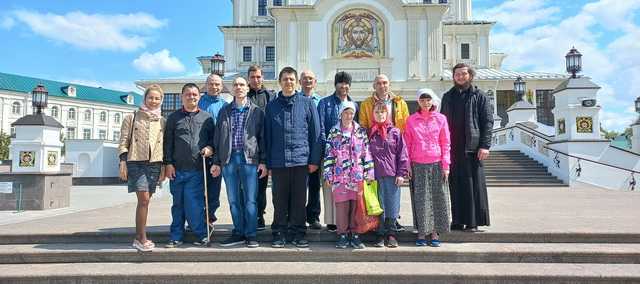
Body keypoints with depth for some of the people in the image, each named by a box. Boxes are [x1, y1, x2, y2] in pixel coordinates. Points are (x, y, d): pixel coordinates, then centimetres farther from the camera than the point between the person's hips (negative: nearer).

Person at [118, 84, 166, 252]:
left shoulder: (162, 121, 13)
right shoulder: (132, 118, 6)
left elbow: (165, 146, 14)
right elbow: (123, 142, 3)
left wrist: (164, 167, 10)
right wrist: (123, 163, -5)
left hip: (154, 164, 3)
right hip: (136, 162, -3)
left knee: (145, 200, 6)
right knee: (143, 199, -13)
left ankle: (139, 238, 15)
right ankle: (142, 238, -6)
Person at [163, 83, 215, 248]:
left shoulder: (207, 117, 9)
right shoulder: (174, 117, 10)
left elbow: (214, 138, 13)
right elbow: (168, 142, 8)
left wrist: (210, 148, -7)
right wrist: (168, 163, 0)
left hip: (197, 169, -2)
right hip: (177, 169, 2)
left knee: (193, 204, -6)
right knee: (178, 204, 10)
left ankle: (201, 234, 7)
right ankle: (176, 237, 19)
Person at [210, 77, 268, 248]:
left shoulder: (257, 112, 6)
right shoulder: (224, 111, 13)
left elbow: (262, 137, 4)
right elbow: (218, 137, 13)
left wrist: (263, 161, -3)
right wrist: (216, 162, 7)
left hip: (249, 158, -3)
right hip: (228, 159, 3)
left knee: (250, 200, -1)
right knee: (233, 200, 8)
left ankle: (251, 235, 9)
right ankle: (238, 233, 18)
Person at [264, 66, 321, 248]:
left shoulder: (307, 103, 4)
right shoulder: (272, 106, 9)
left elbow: (315, 133, 3)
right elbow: (267, 136, 10)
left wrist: (314, 159, -2)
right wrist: (268, 163, 5)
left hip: (301, 160, -1)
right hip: (278, 161, 1)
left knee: (299, 199, 6)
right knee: (279, 199, 7)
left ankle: (297, 233, 19)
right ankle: (279, 233, 19)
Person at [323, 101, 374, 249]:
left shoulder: (361, 131, 7)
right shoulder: (334, 132, 5)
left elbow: (367, 153, 6)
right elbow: (329, 155, 4)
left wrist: (369, 173, 1)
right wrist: (328, 175, -1)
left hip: (358, 175, 1)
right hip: (340, 176, -1)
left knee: (356, 205, 4)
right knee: (341, 205, 1)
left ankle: (354, 234, 15)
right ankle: (342, 235, 12)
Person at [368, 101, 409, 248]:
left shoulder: (395, 132, 4)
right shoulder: (369, 133, 8)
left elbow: (402, 153, 1)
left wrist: (401, 173, -5)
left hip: (392, 175, -1)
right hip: (375, 175, 1)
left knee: (392, 205, 3)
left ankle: (391, 234, 16)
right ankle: (381, 235, 15)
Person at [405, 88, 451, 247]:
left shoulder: (441, 119, 4)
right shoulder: (411, 120, 5)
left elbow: (446, 143, 4)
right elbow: (407, 144, 7)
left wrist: (445, 165, -2)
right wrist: (407, 165, 1)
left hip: (436, 164, 0)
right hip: (418, 165, 0)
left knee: (437, 197, 3)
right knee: (420, 199, 3)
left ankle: (435, 232, 13)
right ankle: (421, 232, 11)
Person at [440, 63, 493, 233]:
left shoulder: (479, 96, 5)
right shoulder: (448, 97, 17)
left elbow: (488, 122, -1)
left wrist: (485, 145, -11)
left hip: (471, 147, -3)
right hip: (452, 148, 4)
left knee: (473, 184, -1)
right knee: (455, 185, 6)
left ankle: (473, 222, 7)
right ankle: (457, 220, 14)